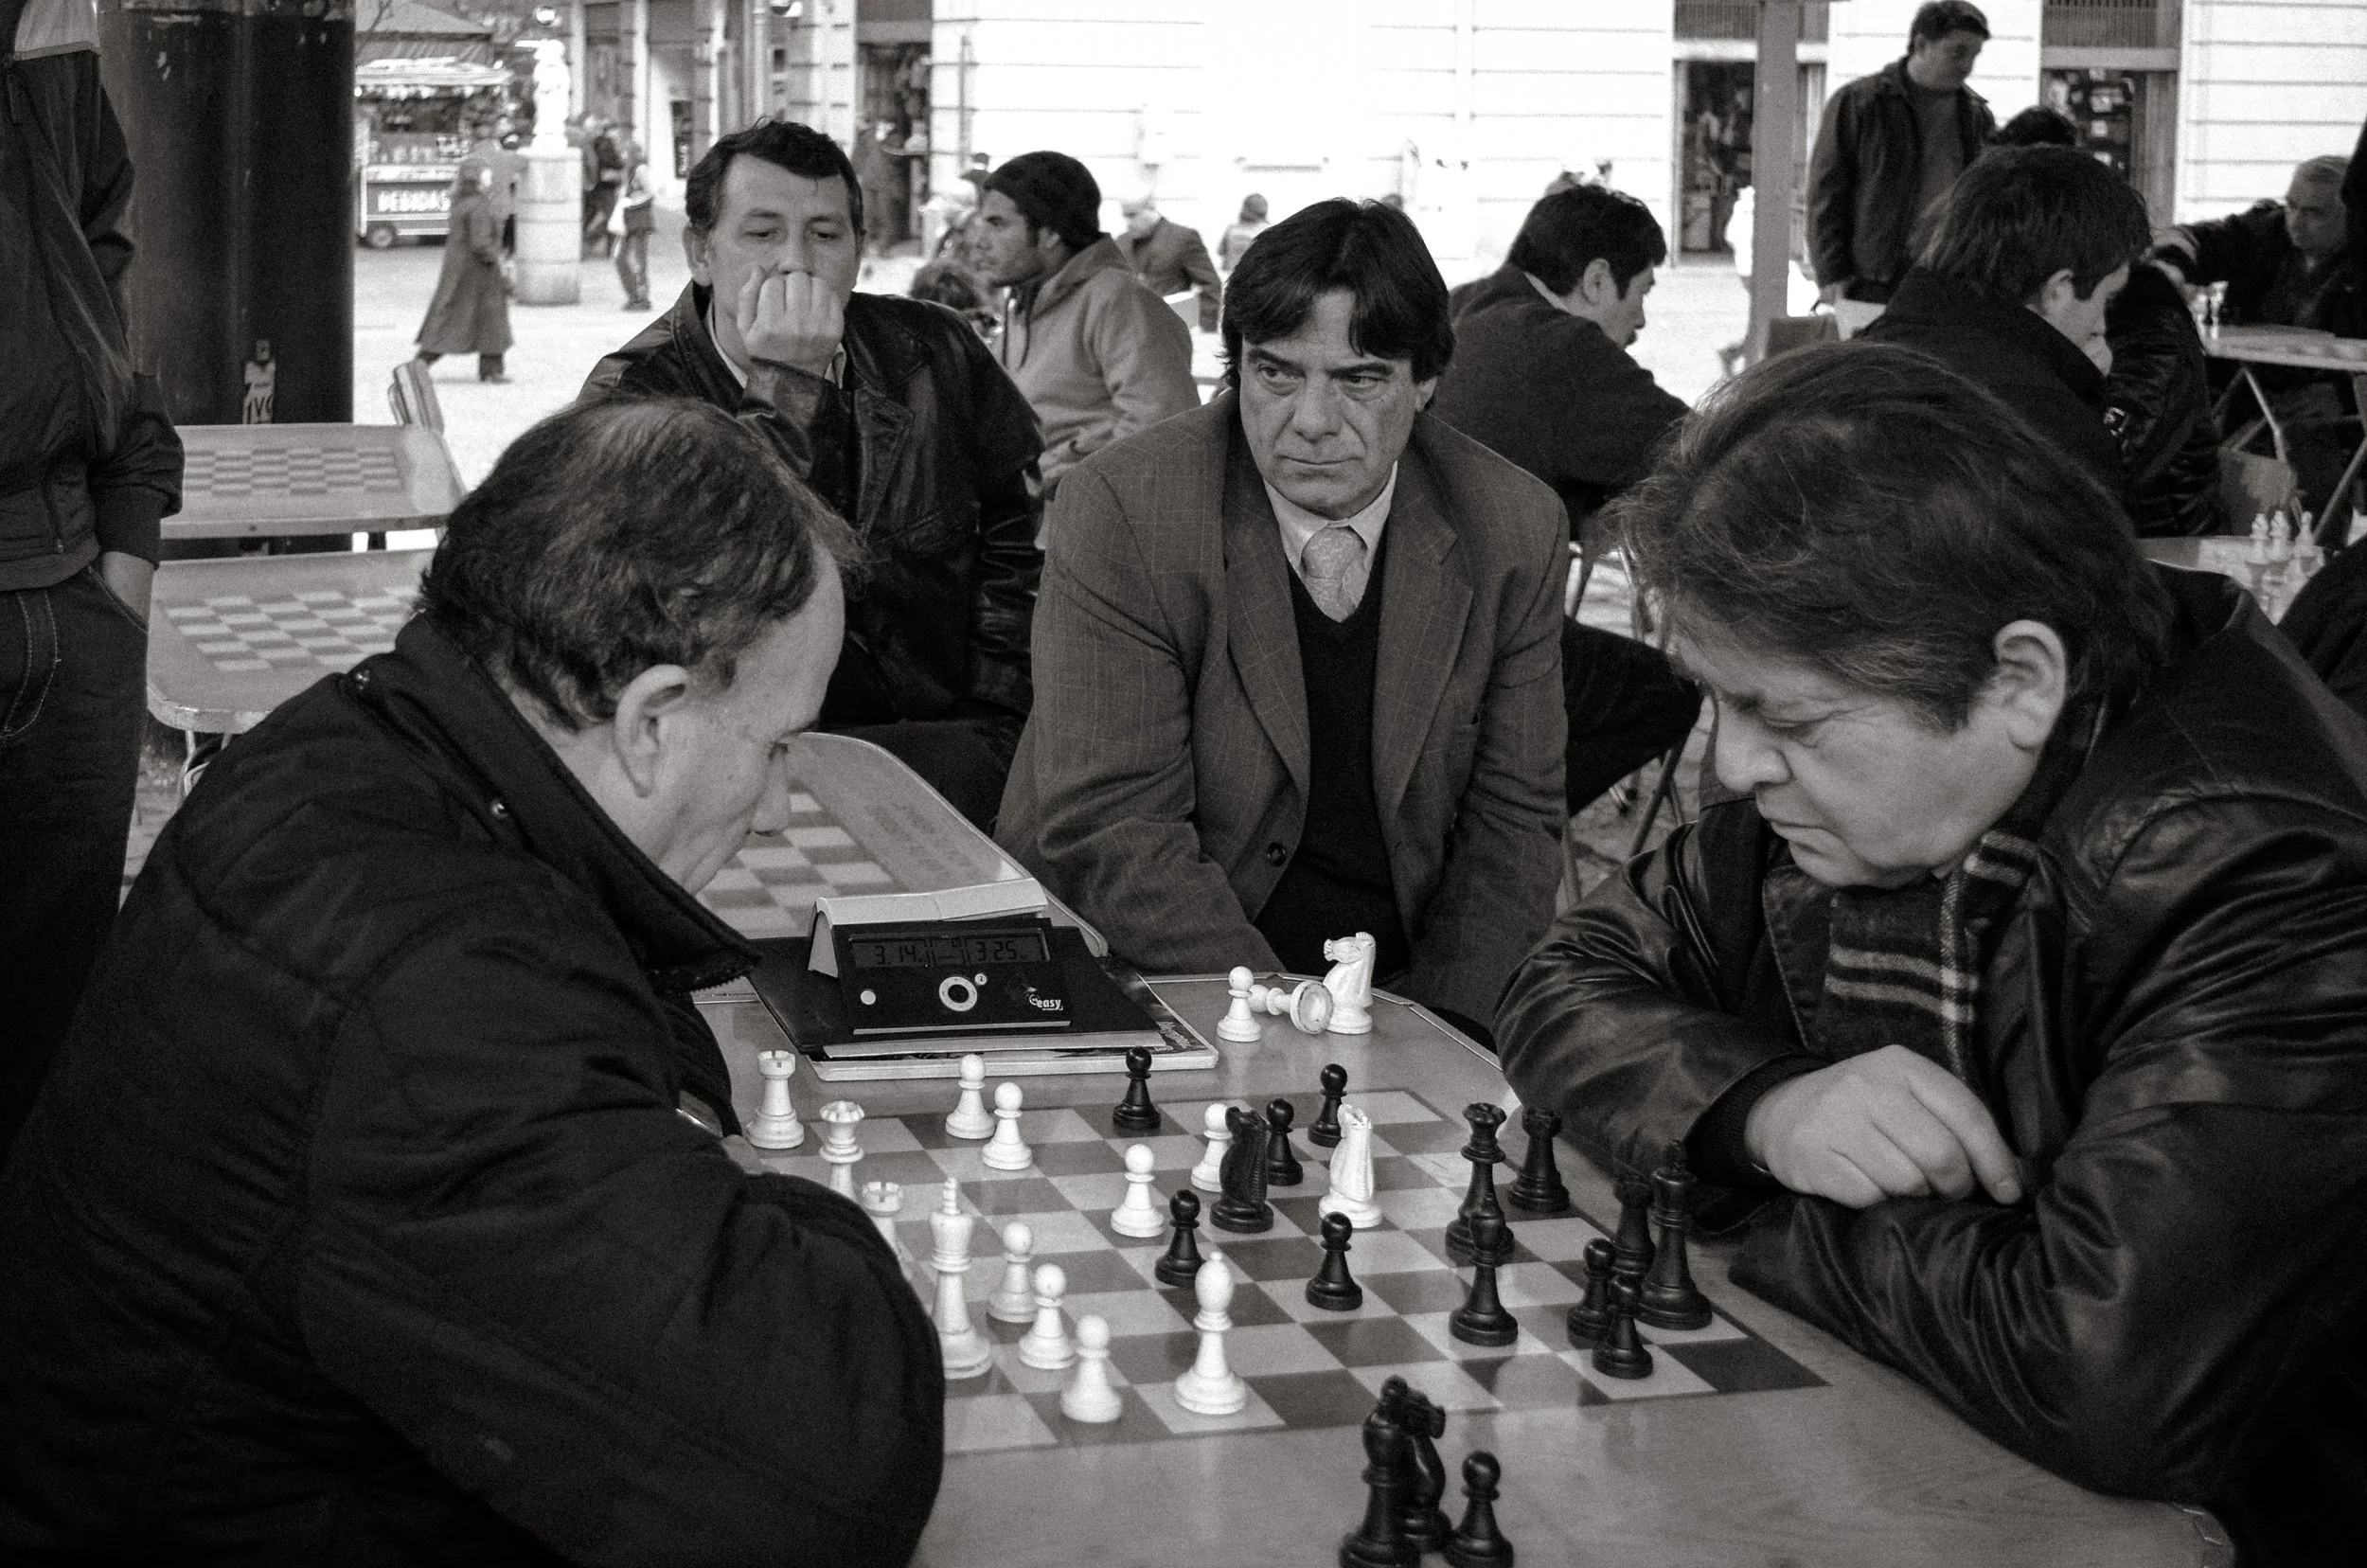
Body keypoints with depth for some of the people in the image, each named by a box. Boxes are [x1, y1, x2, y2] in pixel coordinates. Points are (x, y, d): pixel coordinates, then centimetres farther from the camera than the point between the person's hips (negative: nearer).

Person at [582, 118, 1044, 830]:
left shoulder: (933, 353, 5)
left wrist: (995, 716, 3)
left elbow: (1017, 538, 14)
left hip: (952, 739, 5)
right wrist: (788, 392, -26)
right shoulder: (633, 395, -8)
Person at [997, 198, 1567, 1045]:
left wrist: (1437, 1028, -11)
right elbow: (1110, 832, -15)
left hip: (1403, 989, 4)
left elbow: (1511, 817, 5)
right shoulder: (1118, 509, -11)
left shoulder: (1518, 528, 0)